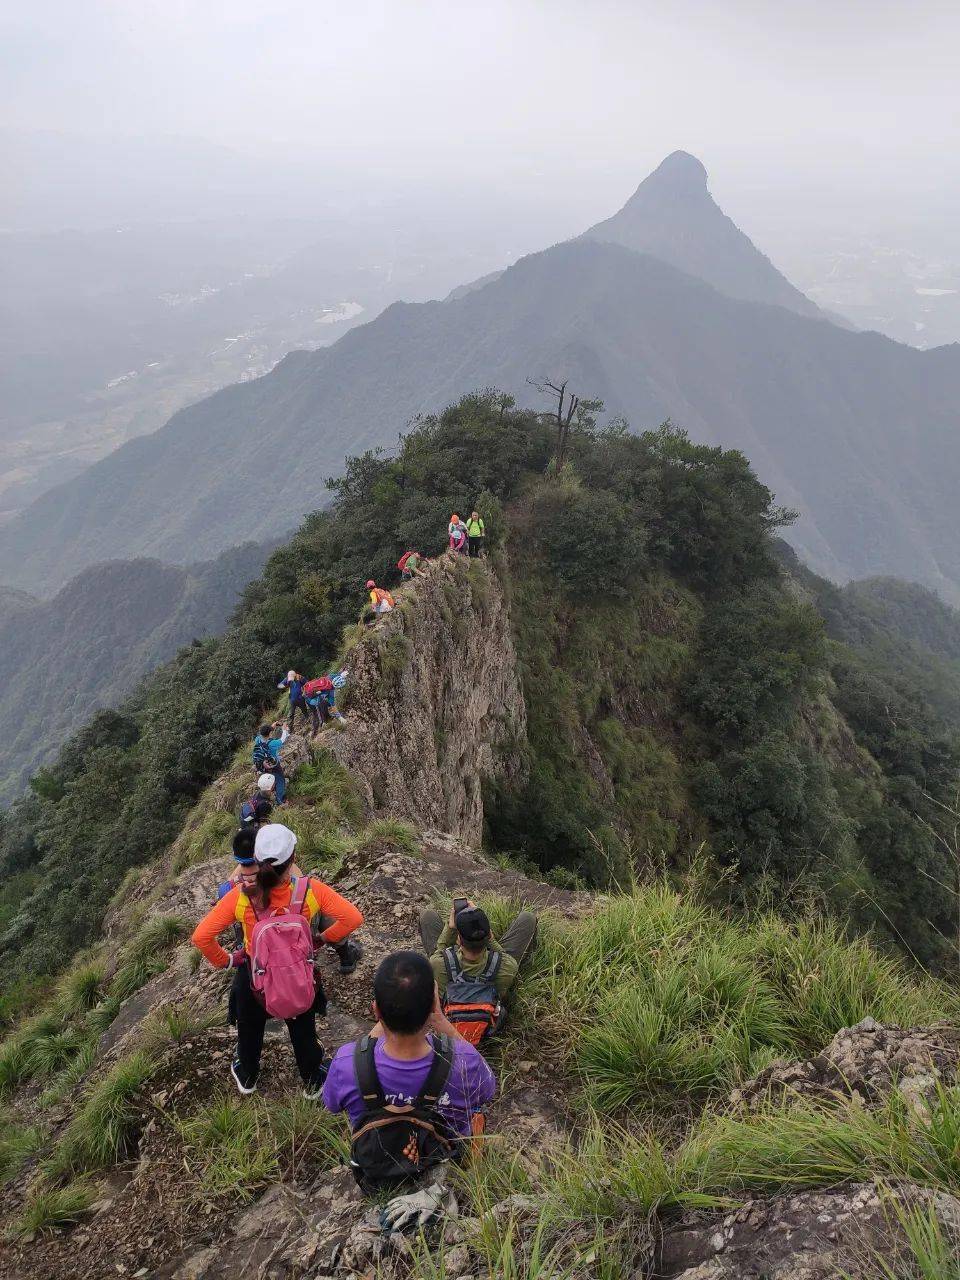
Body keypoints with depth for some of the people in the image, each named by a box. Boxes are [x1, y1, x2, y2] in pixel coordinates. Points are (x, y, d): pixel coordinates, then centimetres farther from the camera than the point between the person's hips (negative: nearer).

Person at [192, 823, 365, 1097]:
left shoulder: (241, 896, -29)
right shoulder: (310, 890, -29)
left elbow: (201, 937, -29)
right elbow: (353, 918, -27)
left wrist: (225, 960, -11)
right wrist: (324, 938, -9)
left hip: (253, 978, 0)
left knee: (250, 1030, 31)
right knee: (304, 1032, 28)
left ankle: (247, 1078, 57)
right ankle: (313, 1083, 51)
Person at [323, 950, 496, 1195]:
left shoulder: (346, 1063, -36)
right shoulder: (464, 1063, -38)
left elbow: (331, 1103, -9)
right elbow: (487, 1091, -11)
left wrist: (381, 1023, -12)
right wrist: (439, 1018, -16)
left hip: (375, 1179, 1)